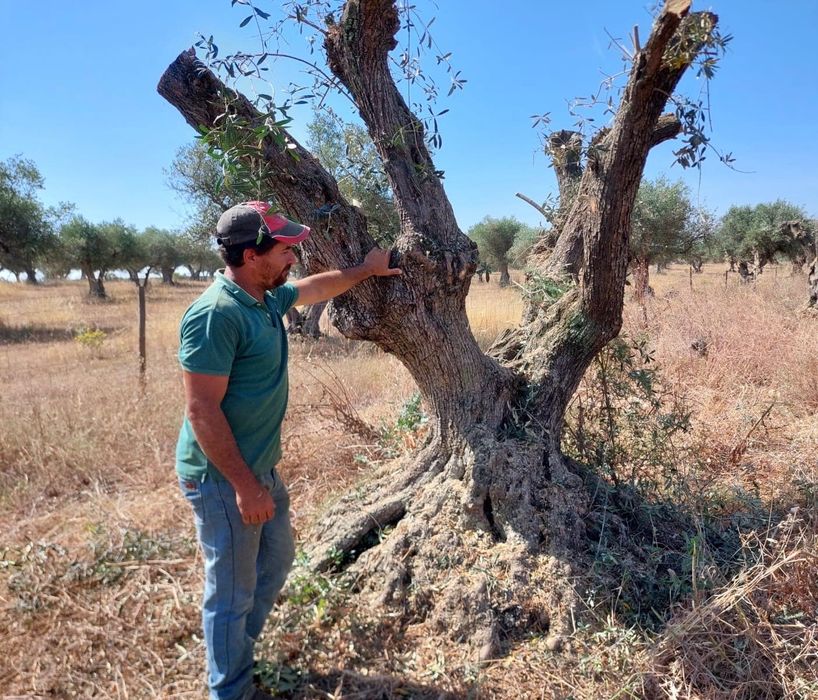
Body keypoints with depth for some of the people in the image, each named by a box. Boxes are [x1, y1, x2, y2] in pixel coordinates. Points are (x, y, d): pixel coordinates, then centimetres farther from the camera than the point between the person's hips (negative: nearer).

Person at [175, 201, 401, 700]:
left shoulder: (268, 297, 3)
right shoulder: (216, 314, -25)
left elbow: (316, 288, 25)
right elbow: (202, 410, -25)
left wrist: (364, 271, 35)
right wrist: (244, 485, -23)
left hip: (263, 467, 10)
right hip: (225, 479, -10)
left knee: (276, 562, 24)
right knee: (233, 593, 7)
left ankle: (238, 655, 45)